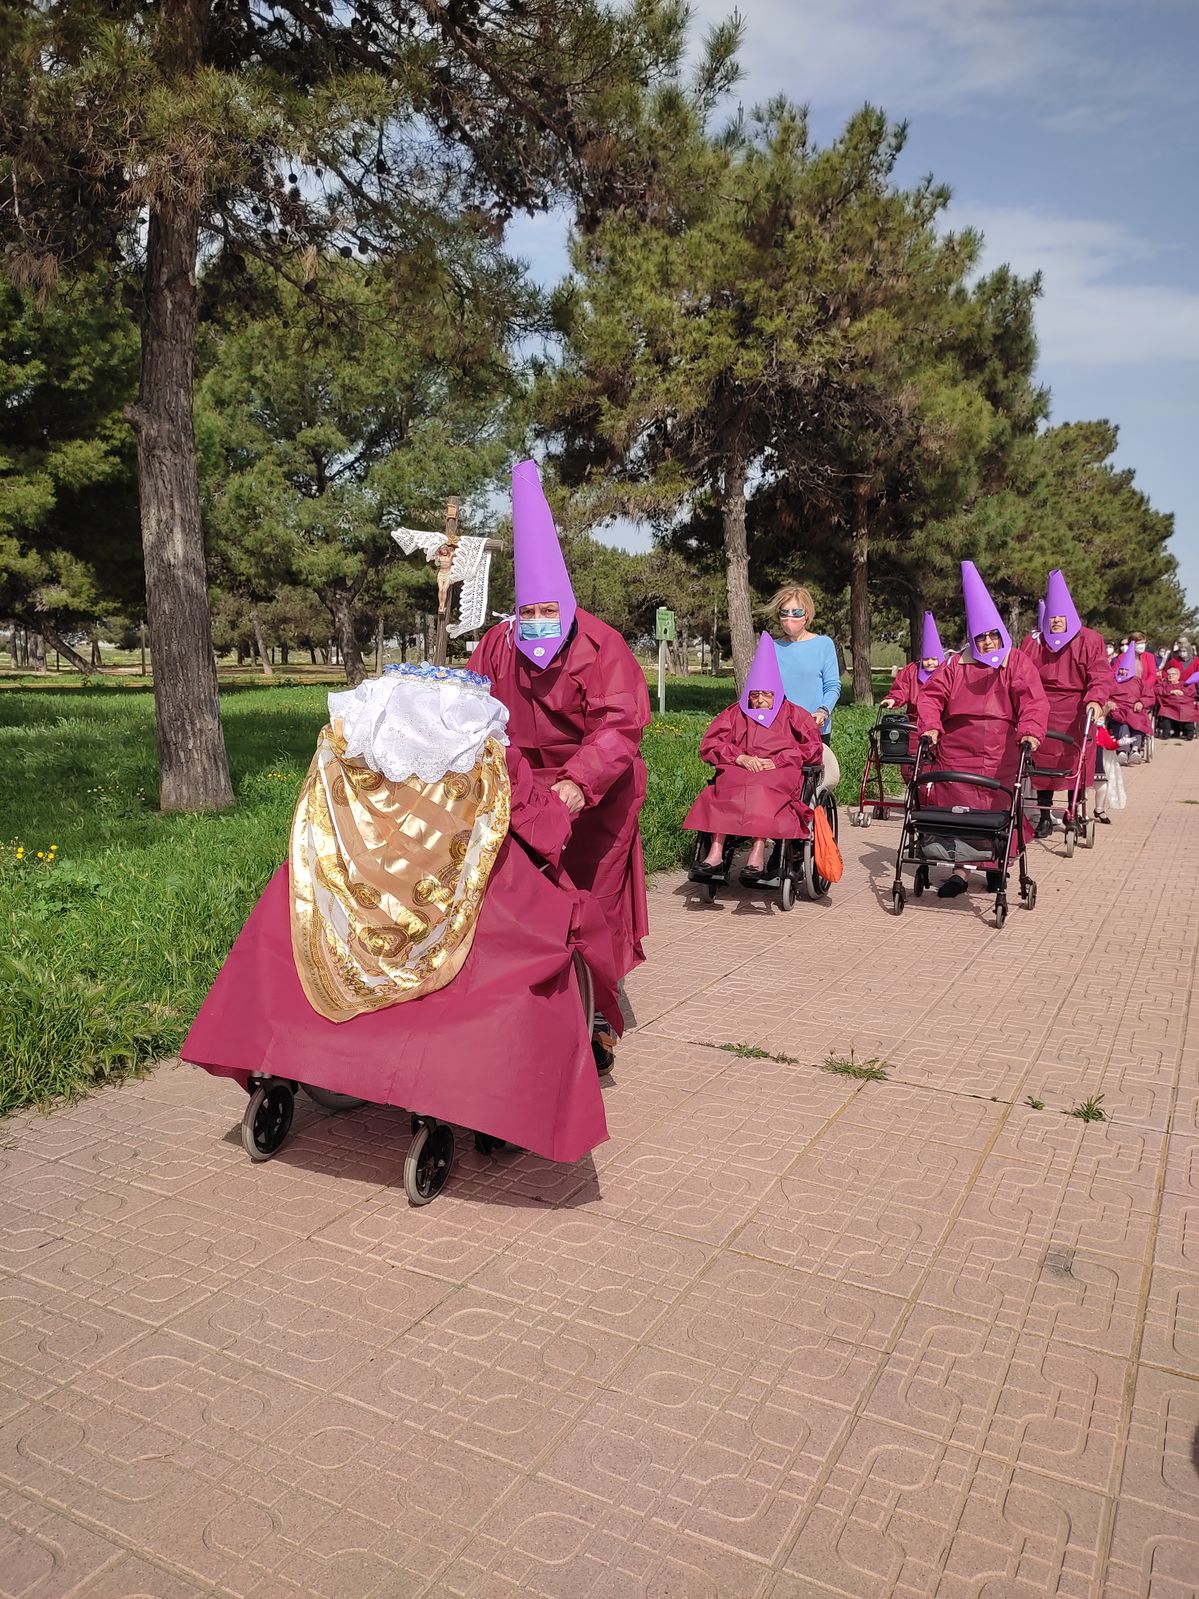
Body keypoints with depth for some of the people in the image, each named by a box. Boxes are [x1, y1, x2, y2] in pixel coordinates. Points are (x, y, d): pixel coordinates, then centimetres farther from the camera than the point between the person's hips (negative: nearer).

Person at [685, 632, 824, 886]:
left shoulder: (793, 714, 22)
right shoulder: (735, 713, 25)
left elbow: (813, 750, 9)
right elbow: (708, 745, 11)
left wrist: (776, 761, -6)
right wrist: (740, 758, -7)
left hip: (780, 772, -2)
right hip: (738, 769, 2)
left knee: (762, 790, -39)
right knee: (725, 787, -35)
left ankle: (758, 853, -52)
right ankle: (716, 852, -47)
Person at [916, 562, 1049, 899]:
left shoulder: (1017, 663, 2)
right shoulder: (956, 664, 8)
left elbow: (1033, 701, -10)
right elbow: (930, 695, 5)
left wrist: (1030, 732, -27)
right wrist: (930, 726, -12)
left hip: (1001, 756, -1)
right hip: (957, 753, 1)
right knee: (956, 810, 0)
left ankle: (996, 865, 25)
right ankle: (958, 869, 8)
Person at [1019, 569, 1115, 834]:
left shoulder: (1089, 640, 1)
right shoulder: (1033, 642, 7)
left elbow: (1101, 676, -9)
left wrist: (1096, 700, -27)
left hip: (1077, 713, -2)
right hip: (1043, 713, 2)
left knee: (1076, 763, 3)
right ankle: (1045, 817, 11)